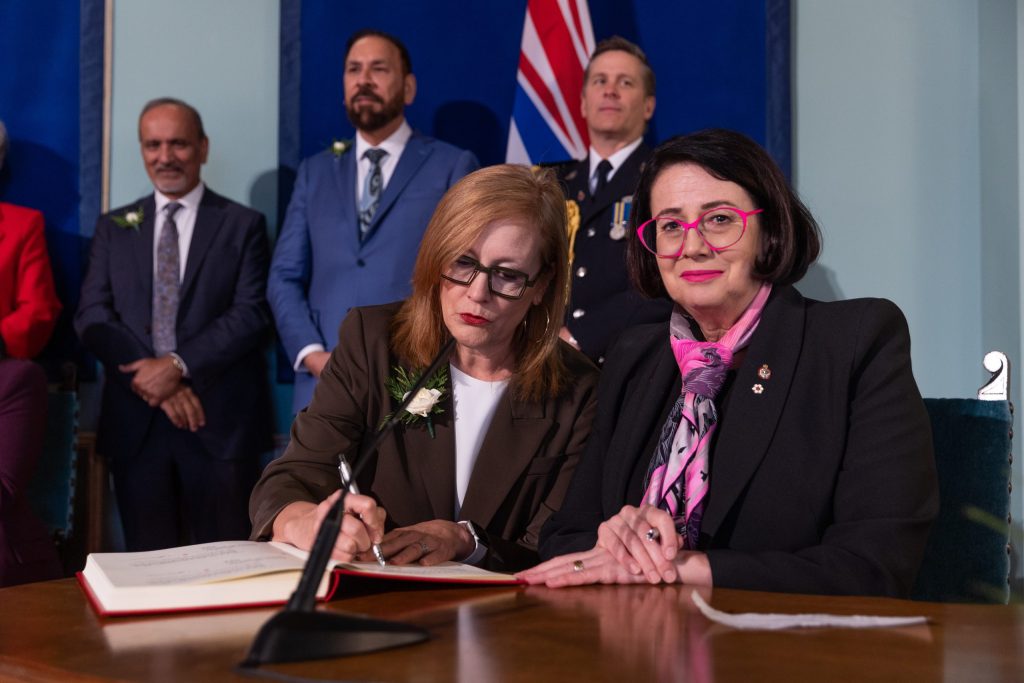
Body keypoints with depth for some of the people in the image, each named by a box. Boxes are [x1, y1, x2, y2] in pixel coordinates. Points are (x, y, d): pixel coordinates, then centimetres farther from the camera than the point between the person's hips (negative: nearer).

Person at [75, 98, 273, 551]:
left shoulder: (243, 225, 6)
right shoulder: (114, 227, 13)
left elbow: (252, 314, -5)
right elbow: (91, 317, 3)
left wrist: (179, 365, -16)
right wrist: (153, 381, -11)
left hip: (220, 419, -2)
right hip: (135, 420, 2)